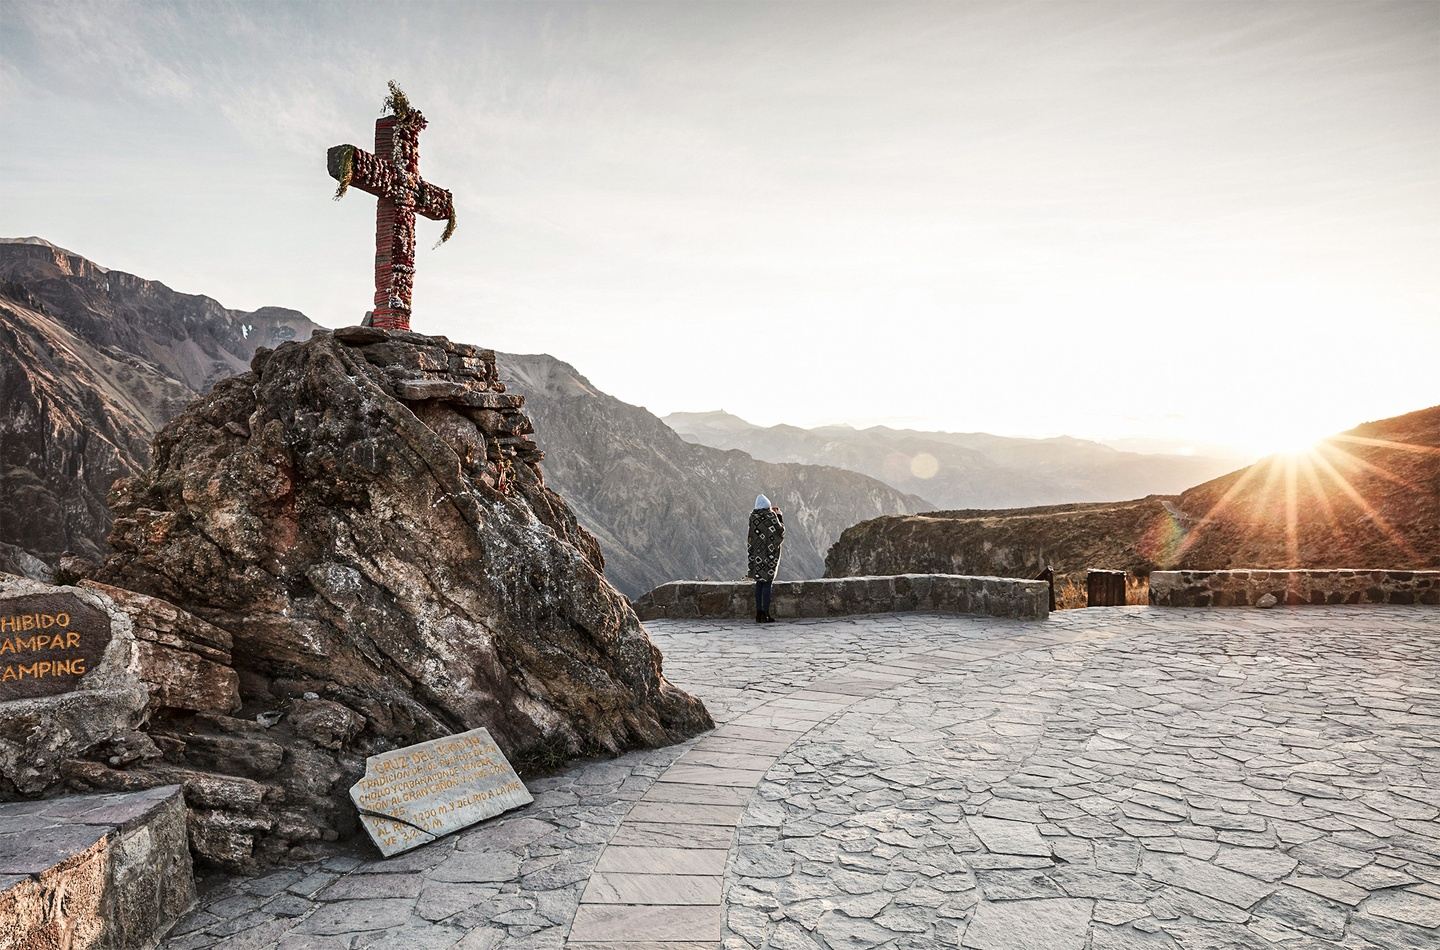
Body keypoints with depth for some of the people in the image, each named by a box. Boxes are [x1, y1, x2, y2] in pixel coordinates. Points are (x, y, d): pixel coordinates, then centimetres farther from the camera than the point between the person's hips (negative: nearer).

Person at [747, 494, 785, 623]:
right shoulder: (771, 516, -11)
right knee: (767, 583, -1)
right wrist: (779, 515, 11)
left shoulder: (753, 516, 3)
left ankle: (759, 614, 11)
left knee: (759, 583, 10)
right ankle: (765, 614, -2)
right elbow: (781, 530, -1)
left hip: (756, 554, 5)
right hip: (770, 553, -5)